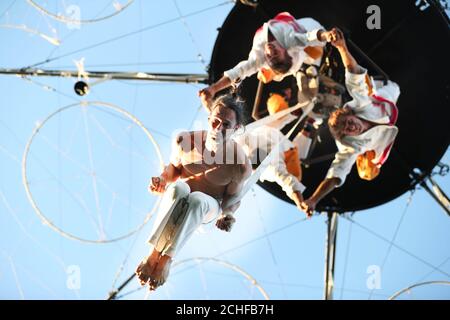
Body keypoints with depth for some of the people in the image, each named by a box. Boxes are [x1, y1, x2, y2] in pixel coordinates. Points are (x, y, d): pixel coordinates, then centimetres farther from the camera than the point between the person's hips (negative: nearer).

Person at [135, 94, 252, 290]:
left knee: (197, 200, -40)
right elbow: (174, 168, 3)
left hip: (210, 207, -1)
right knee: (178, 188, -38)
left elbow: (233, 196, -5)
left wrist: (227, 215, -25)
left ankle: (166, 258, -39)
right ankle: (154, 253, -42)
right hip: (178, 200, 1)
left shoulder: (241, 165, -22)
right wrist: (162, 180, -18)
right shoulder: (184, 141, -18)